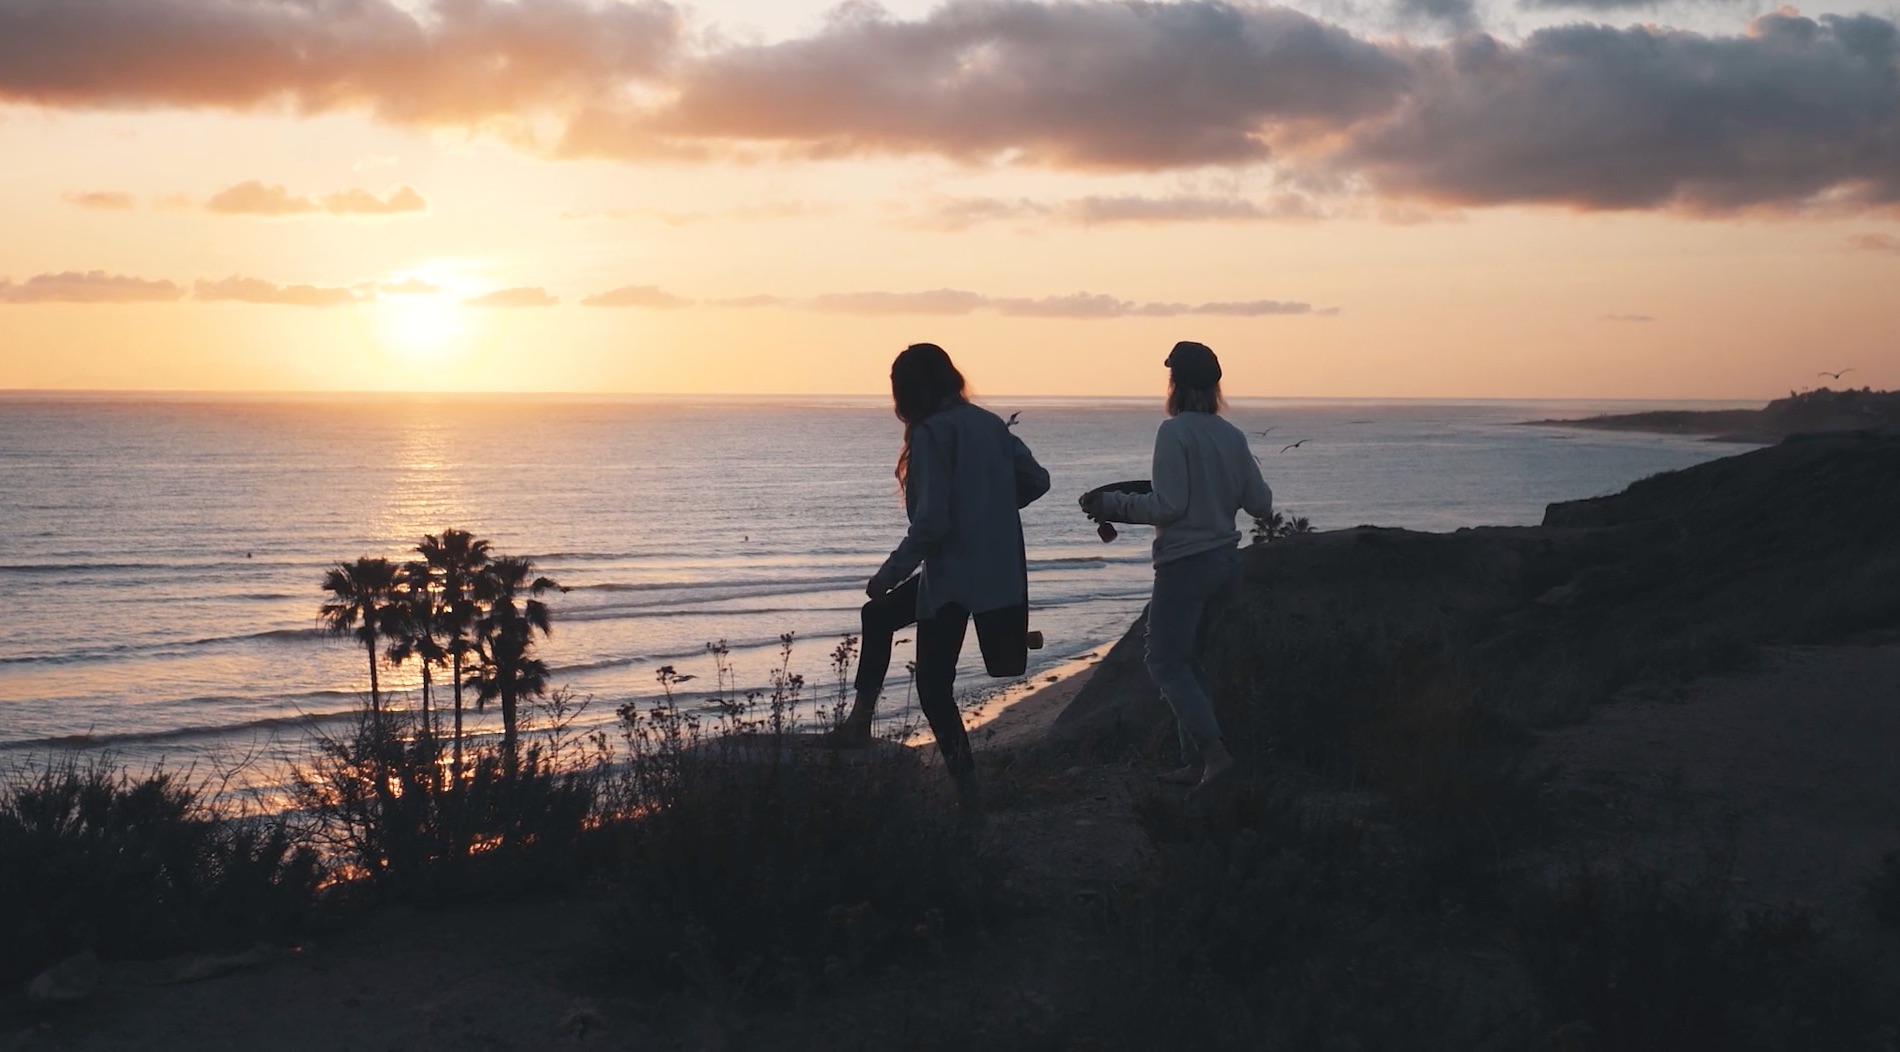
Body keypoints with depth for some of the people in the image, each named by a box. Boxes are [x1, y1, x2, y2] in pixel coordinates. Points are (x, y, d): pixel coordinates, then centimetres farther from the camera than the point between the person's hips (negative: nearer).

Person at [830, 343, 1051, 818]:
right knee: (879, 615, 25)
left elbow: (932, 520, -20)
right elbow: (1036, 480, 11)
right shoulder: (988, 423, 7)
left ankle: (969, 796, 4)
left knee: (934, 688, 4)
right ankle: (860, 720, 25)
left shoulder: (931, 433, -14)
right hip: (1000, 573, 8)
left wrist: (890, 573, -11)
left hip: (955, 575, -8)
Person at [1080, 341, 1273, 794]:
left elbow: (1169, 506, -19)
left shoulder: (1175, 431, -14)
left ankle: (1213, 749, -15)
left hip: (1185, 563, -7)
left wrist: (1112, 505, -8)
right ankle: (1195, 761, 14)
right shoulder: (1232, 436, 6)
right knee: (1184, 658, 16)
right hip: (1225, 561, 8)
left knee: (1166, 663, -1)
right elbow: (1261, 504, 9)